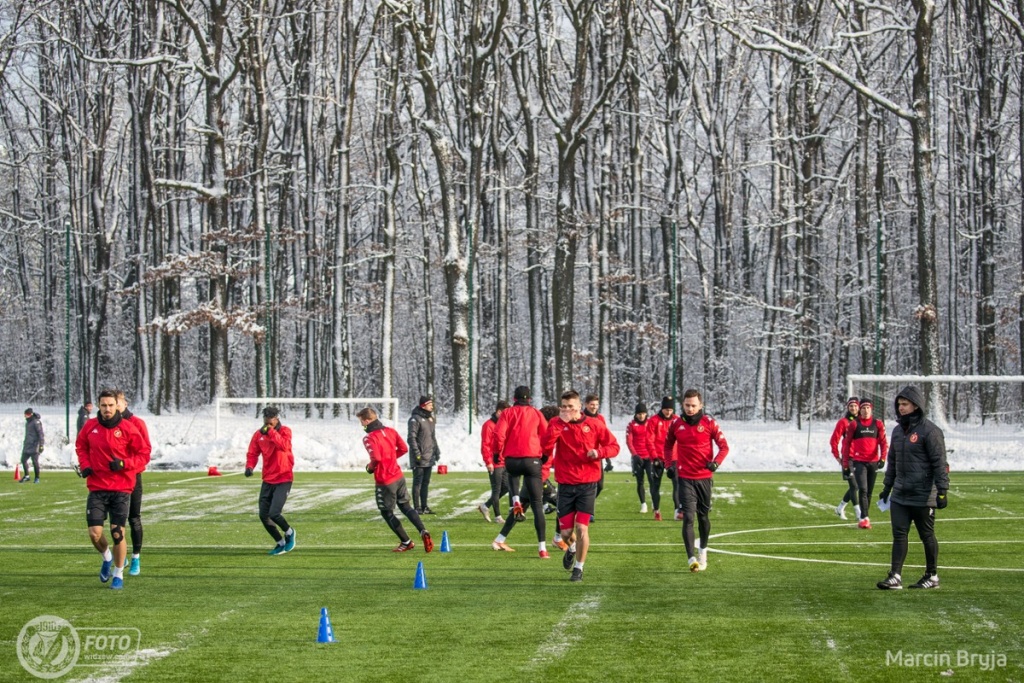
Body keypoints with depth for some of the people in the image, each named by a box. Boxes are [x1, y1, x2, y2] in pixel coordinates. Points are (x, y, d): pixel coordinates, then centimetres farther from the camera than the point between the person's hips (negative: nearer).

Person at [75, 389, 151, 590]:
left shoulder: (128, 428, -7)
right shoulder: (90, 426, 2)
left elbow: (144, 454, -1)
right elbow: (81, 446, 19)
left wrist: (124, 463, -16)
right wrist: (85, 465, 1)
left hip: (121, 488, -2)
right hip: (97, 488, 2)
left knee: (117, 533, -5)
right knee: (95, 533, -5)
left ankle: (118, 574, 14)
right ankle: (107, 557, 29)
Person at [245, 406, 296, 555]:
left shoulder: (285, 431, -7)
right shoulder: (259, 434, 5)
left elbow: (284, 446, -26)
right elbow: (252, 453, 7)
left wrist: (271, 431, -26)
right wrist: (250, 466, -11)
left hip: (283, 480, -5)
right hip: (268, 480, 5)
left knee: (274, 513, -17)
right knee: (264, 516, 3)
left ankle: (289, 532, 14)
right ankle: (280, 543, 22)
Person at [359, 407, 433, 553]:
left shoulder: (369, 438, -18)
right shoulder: (390, 431, 5)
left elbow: (376, 458, -29)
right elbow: (404, 448, 7)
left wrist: (370, 467, -8)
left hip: (384, 481, -7)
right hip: (399, 476, 7)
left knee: (387, 512, 11)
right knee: (405, 506, 19)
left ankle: (406, 542, 15)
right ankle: (423, 532, 0)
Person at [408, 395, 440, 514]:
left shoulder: (430, 418, 15)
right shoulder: (415, 419, -12)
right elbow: (412, 438, -16)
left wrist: (436, 450, 17)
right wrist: (417, 453, -20)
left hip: (429, 458, 8)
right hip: (419, 459, -8)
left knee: (426, 482, 12)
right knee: (418, 482, -4)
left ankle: (424, 506, 17)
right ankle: (417, 508, -1)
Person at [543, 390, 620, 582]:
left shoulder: (594, 424, -2)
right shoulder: (556, 425, -1)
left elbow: (614, 446, 3)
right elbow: (546, 448, -17)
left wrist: (599, 452, -17)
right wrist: (560, 423, -22)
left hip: (588, 485, -1)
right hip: (566, 485, 1)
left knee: (582, 528, -9)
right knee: (566, 532, 4)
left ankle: (579, 568, 9)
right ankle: (572, 548, 40)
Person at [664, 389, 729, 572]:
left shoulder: (709, 423, -4)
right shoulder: (676, 424, 2)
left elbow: (724, 446, -2)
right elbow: (668, 445, 18)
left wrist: (716, 462, -19)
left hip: (704, 477, 0)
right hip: (685, 478, 0)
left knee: (703, 516, 12)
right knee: (688, 517, -12)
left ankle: (703, 550, 36)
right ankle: (692, 558, -20)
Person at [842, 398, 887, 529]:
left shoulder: (878, 424, 5)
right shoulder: (854, 424, 1)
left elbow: (883, 442, 2)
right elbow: (847, 444, 4)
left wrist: (882, 458, -13)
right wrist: (846, 464, 2)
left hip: (873, 462, 3)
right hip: (859, 462, -3)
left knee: (869, 491, 8)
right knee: (862, 489, -15)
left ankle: (863, 517, 19)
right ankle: (864, 518, -17)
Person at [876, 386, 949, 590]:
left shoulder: (930, 431, -11)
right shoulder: (898, 430, 13)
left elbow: (939, 463, -13)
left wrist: (942, 491, -16)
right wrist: (887, 486, 23)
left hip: (923, 496, -7)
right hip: (900, 495, 7)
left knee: (927, 536, 5)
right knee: (899, 535, 0)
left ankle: (932, 576, 17)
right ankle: (895, 577, -3)